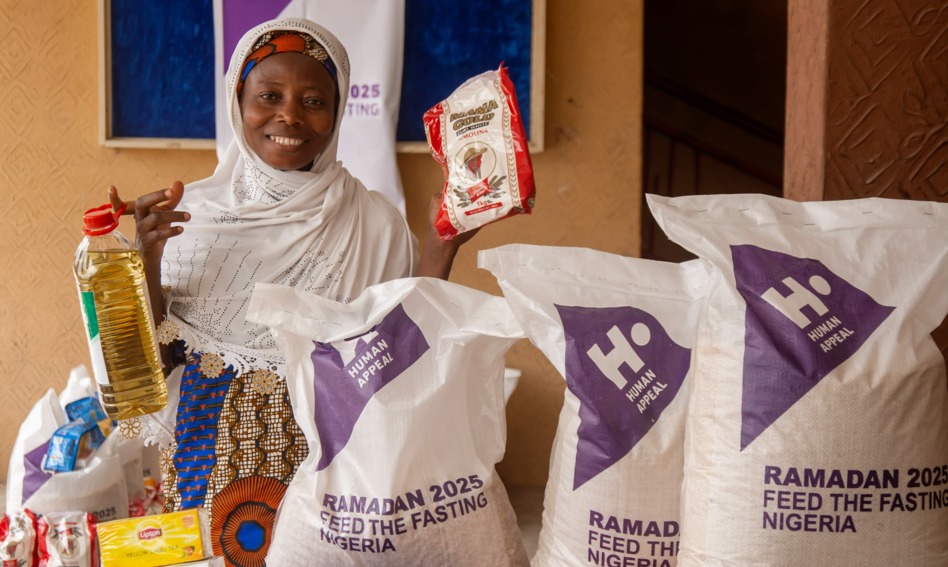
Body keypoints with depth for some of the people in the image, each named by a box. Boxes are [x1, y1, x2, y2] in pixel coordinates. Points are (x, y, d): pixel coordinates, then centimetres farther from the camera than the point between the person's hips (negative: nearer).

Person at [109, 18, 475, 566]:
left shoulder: (375, 221, 2)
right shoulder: (188, 211, 4)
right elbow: (153, 357, 5)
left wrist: (440, 248, -8)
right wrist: (147, 261, -9)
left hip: (323, 457, -1)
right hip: (206, 459, 1)